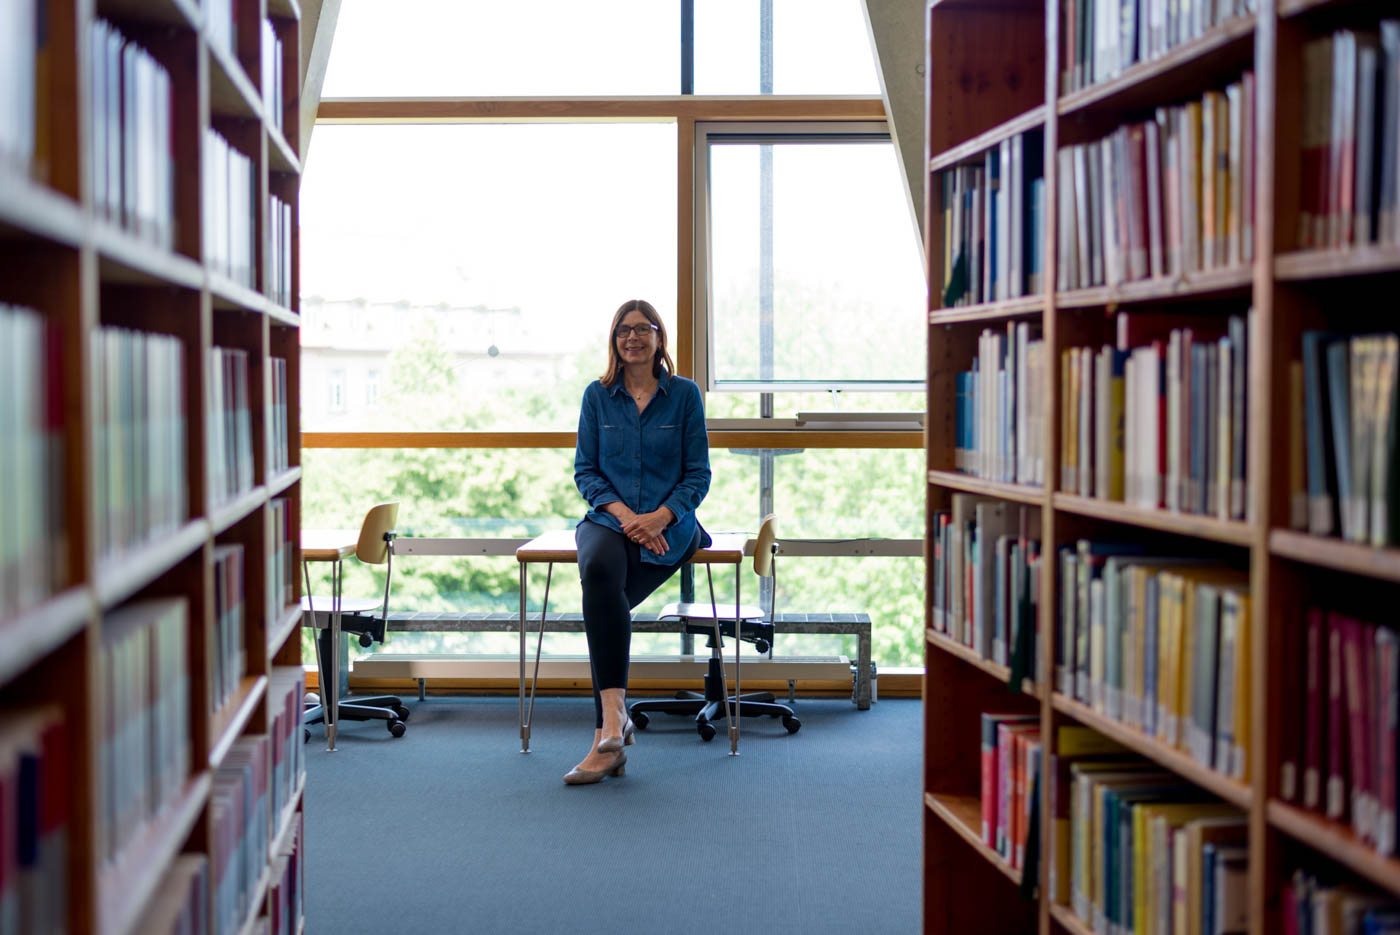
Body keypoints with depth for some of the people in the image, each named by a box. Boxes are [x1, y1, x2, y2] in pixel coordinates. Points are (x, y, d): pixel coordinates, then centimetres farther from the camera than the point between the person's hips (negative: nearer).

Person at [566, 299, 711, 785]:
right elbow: (585, 470, 7)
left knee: (604, 603, -28)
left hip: (668, 525, -1)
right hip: (608, 517, 1)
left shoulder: (684, 395, 5)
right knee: (598, 570, -35)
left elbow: (698, 474, 2)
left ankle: (606, 734, -26)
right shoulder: (597, 395, 10)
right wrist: (623, 513, -11)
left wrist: (659, 517, -15)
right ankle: (614, 720, -38)